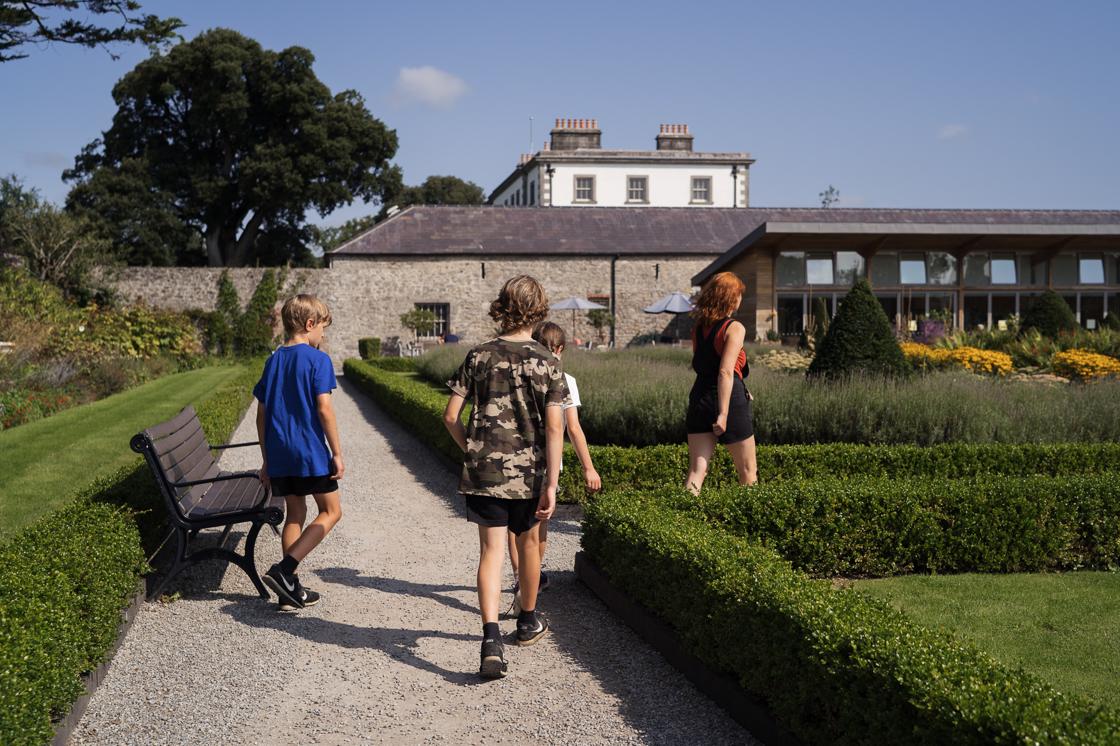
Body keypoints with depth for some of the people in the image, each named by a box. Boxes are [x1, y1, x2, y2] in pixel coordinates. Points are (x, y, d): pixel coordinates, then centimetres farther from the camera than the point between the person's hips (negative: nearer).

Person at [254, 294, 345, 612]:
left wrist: (267, 460, 19)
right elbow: (324, 409, -15)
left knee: (295, 514, 15)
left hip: (279, 455, 6)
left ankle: (291, 590, 14)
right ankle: (284, 569, -10)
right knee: (331, 511, 6)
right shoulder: (317, 359, -8)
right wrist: (337, 453, -9)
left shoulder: (273, 361, 11)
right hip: (310, 453, -6)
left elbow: (261, 415, 12)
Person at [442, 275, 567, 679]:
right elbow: (554, 428, -12)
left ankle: (491, 638, -19)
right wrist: (551, 485, -10)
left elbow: (451, 415, -2)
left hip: (484, 470, 0)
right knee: (528, 542, 20)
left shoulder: (479, 356, -1)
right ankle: (528, 621, 40)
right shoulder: (546, 362, -6)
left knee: (491, 550, -2)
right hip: (529, 470, 0)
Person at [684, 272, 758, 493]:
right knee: (748, 471, 11)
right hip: (729, 399, -6)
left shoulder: (698, 326, 9)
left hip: (699, 397, 6)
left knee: (697, 470, 1)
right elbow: (726, 372, -19)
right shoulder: (735, 328, -11)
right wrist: (723, 413, -21)